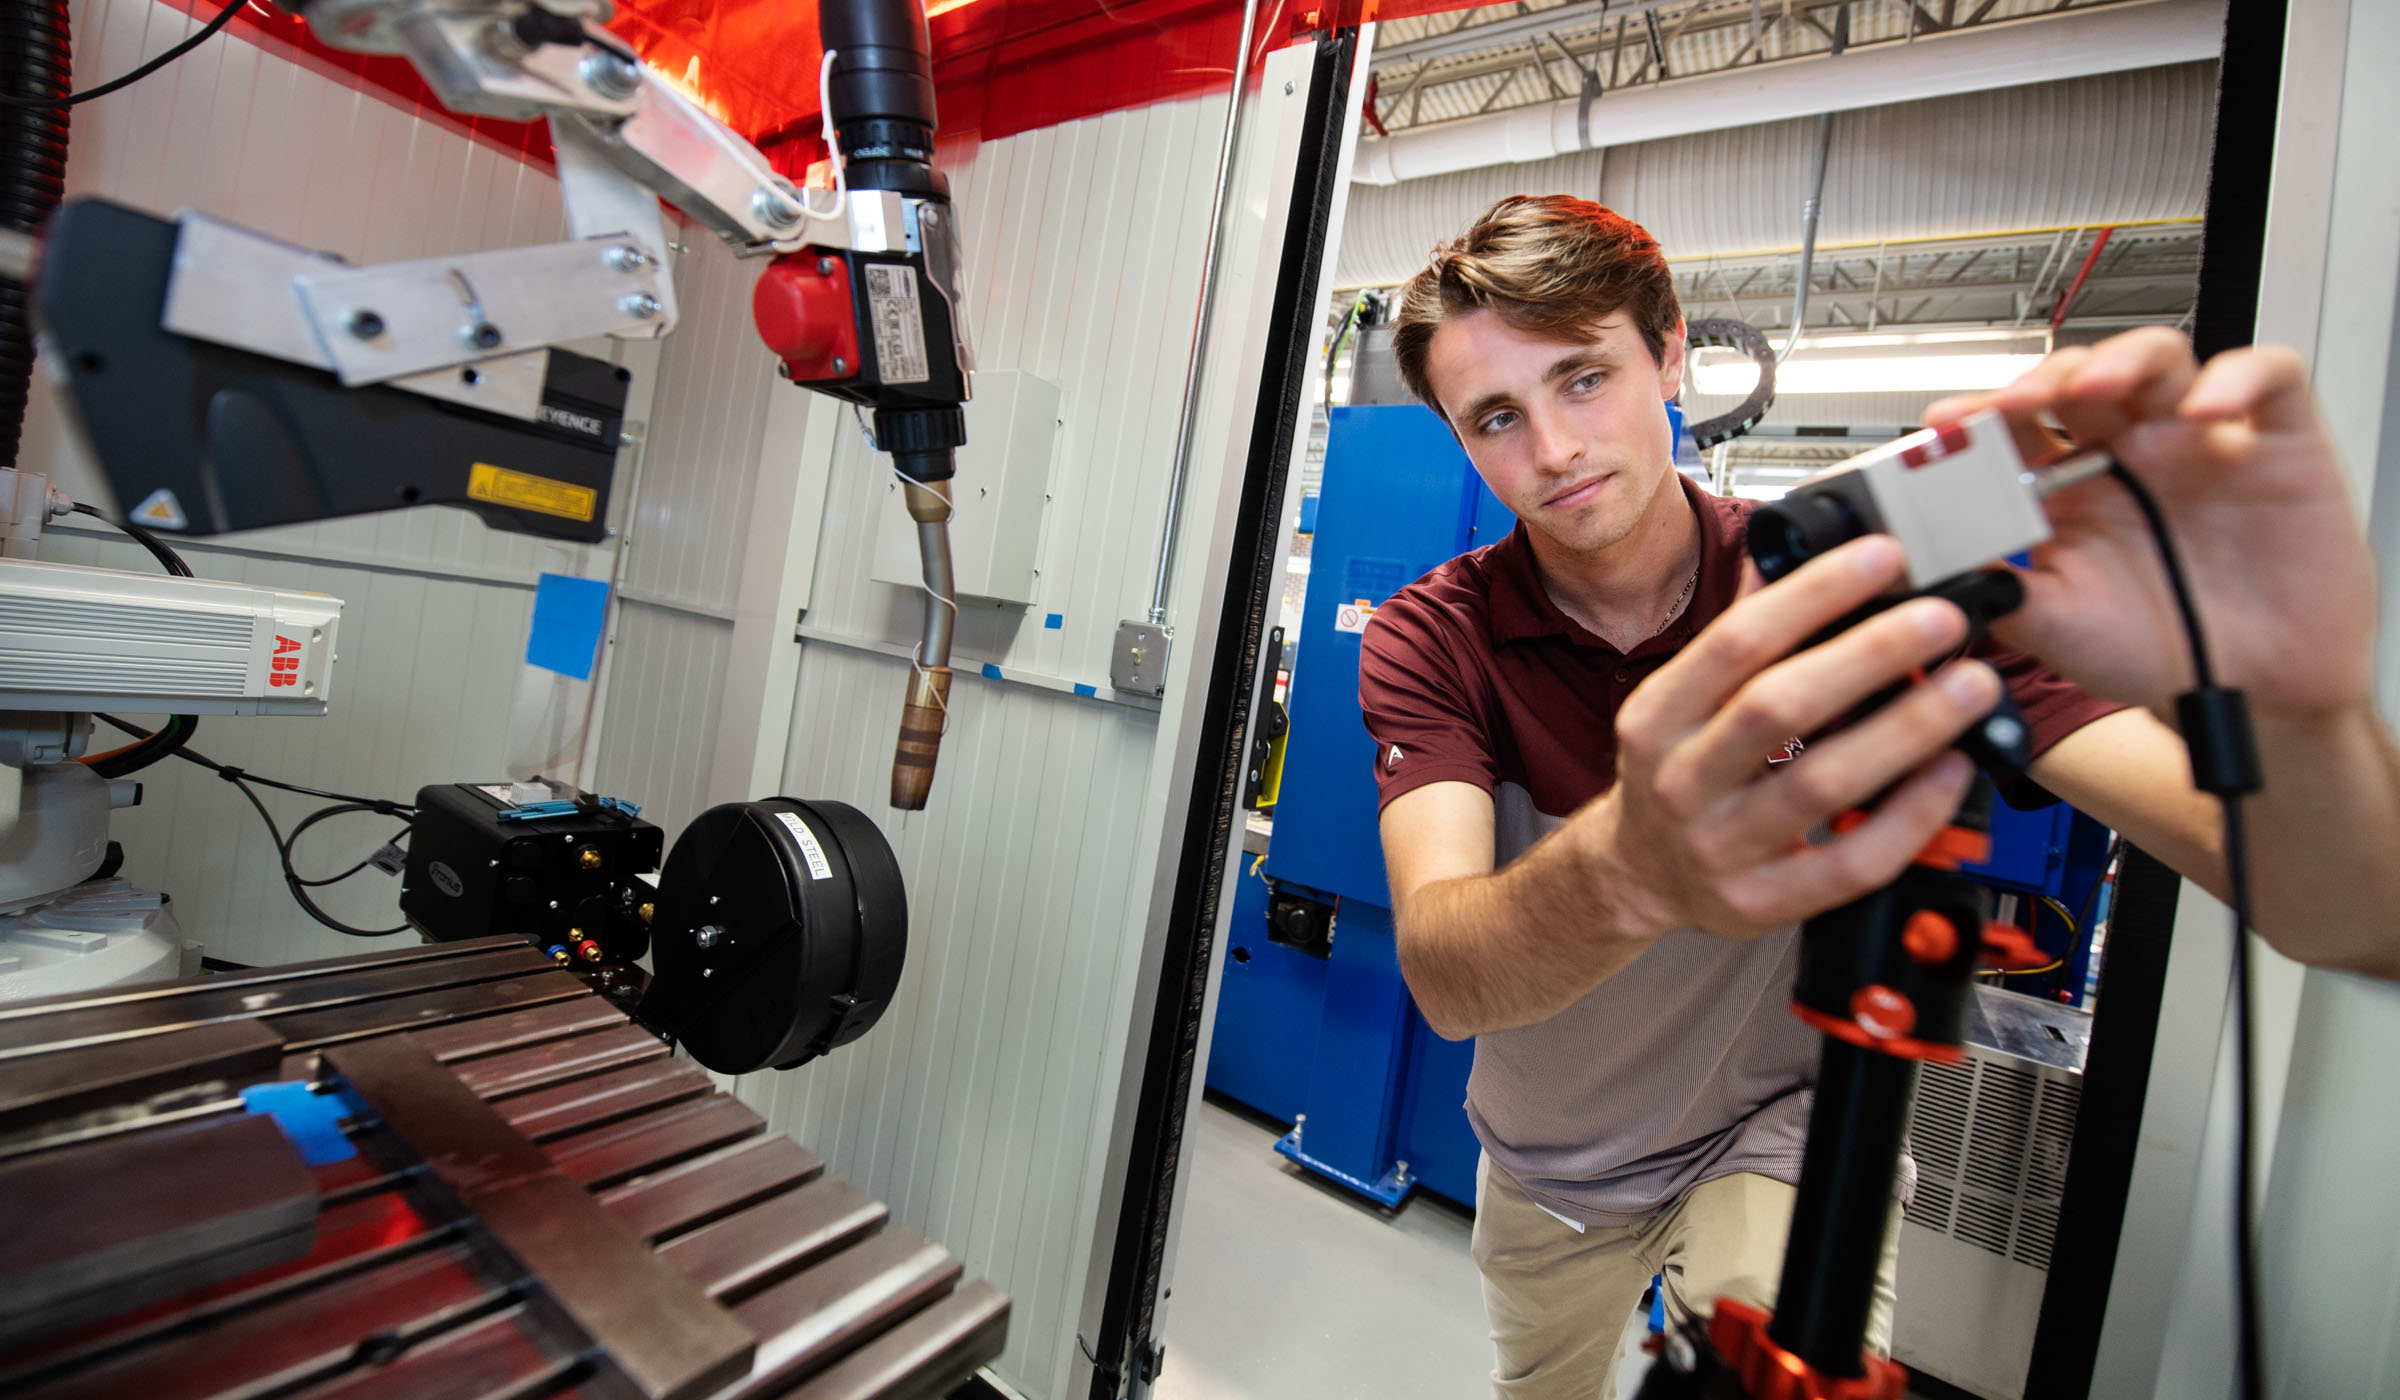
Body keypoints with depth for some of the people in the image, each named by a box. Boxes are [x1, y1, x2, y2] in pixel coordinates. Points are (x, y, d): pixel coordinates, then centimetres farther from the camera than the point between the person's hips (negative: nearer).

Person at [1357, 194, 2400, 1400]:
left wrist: (2295, 709, -49)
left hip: (1781, 1128, -1)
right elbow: (1441, 976, -36)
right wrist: (1626, 870, -57)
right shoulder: (1429, 639, -20)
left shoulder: (1871, 591, -20)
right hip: (1544, 1164, 2)